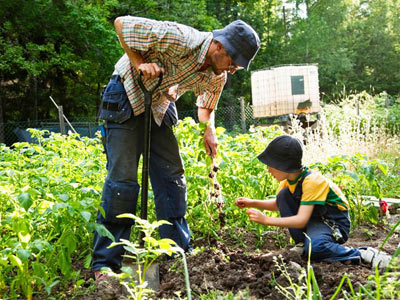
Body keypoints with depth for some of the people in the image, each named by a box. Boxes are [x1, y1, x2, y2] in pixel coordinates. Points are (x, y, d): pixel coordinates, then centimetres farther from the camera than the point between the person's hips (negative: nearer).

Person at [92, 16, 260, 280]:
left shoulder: (217, 76, -7)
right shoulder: (180, 40, -29)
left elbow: (206, 106, 14)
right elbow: (121, 23, -21)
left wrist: (210, 130, -6)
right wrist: (139, 63, -28)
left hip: (160, 107, 7)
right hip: (127, 97, -7)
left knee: (172, 176, 1)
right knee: (122, 178, -12)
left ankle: (179, 252, 11)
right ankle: (105, 264, -4)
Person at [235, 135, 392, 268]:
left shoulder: (312, 181, -27)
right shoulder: (288, 178, -2)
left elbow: (301, 220, -32)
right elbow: (278, 205, 13)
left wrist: (265, 219, -32)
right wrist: (252, 203, -2)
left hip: (334, 223, -8)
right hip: (312, 219, 8)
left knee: (314, 248, -38)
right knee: (283, 195, -12)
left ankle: (363, 255, -18)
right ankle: (302, 243, -1)